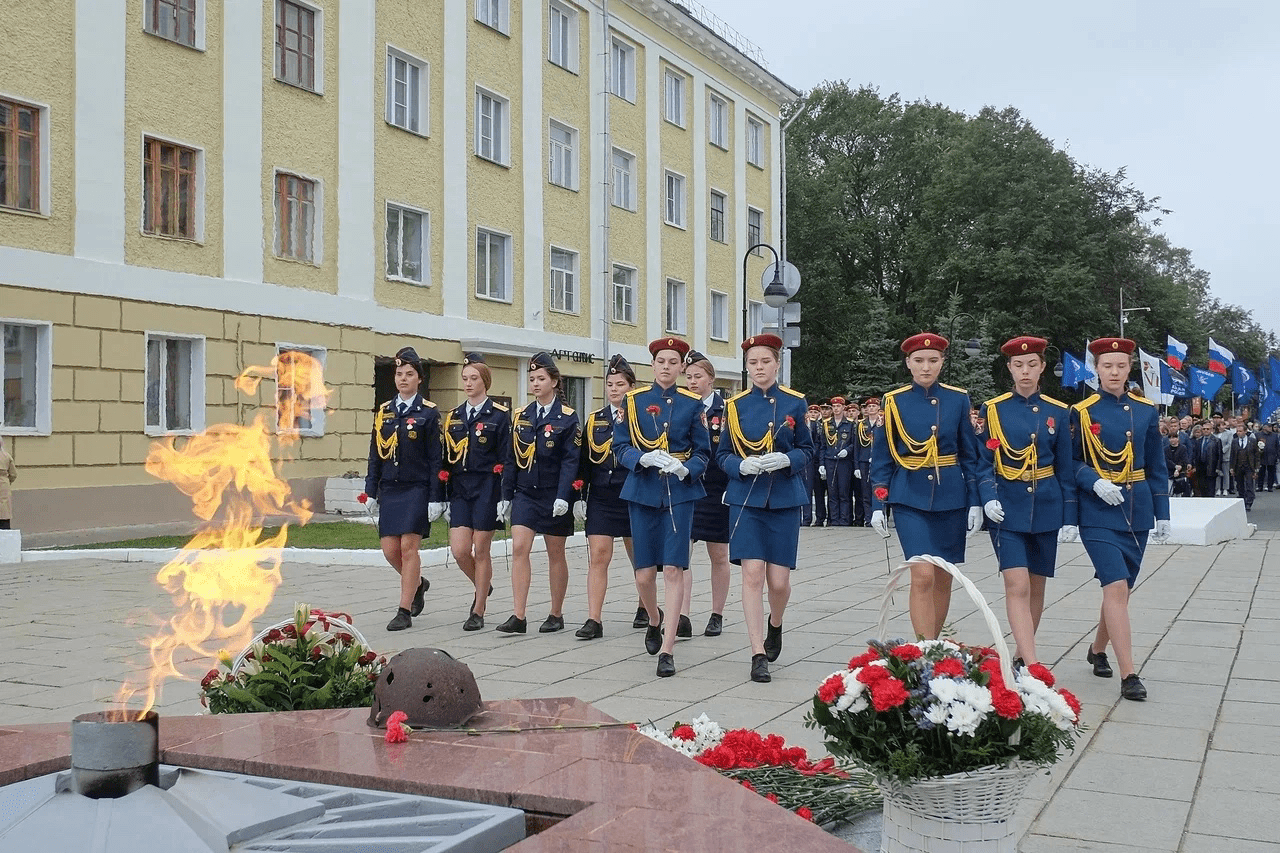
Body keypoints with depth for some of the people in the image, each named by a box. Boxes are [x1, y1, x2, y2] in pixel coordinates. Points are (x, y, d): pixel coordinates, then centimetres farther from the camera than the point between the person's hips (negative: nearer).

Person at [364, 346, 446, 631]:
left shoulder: (428, 412, -3)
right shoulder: (384, 411, 11)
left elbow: (436, 459, -5)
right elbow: (375, 455, 13)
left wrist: (436, 498, -10)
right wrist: (371, 492, 9)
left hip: (417, 489, -5)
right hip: (390, 490, 5)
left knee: (409, 547, -6)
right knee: (390, 549, 3)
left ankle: (404, 611, 1)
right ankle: (418, 583, 32)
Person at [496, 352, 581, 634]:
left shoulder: (567, 417, -5)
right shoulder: (522, 416, 8)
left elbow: (570, 460, -11)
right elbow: (512, 458, 10)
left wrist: (563, 497, -19)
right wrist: (506, 494, 6)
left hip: (553, 495, -3)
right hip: (525, 492, 4)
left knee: (555, 554, 7)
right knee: (519, 548, -9)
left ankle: (556, 615, 19)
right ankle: (518, 617, -8)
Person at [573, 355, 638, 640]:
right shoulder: (594, 420, 9)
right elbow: (585, 462, 10)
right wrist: (580, 497, 5)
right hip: (600, 499, 2)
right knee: (598, 557, -4)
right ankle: (594, 620, -5)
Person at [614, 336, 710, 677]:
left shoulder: (692, 403, 4)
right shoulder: (633, 401, 5)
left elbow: (703, 452, 6)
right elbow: (620, 447, 4)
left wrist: (685, 469, -15)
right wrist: (644, 459, -16)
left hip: (680, 492, -1)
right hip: (643, 492, 1)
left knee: (674, 569, -9)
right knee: (644, 574, 3)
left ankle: (667, 650, -4)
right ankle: (655, 622, 35)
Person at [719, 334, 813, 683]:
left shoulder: (794, 402, 3)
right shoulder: (735, 405, 4)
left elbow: (806, 450, 7)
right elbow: (723, 454, 7)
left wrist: (787, 460, -14)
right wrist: (741, 465, -14)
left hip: (785, 499, 0)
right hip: (746, 498, 0)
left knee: (779, 580, 0)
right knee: (752, 574, -10)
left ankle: (775, 624, 34)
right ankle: (759, 654, -3)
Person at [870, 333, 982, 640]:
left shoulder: (958, 399, 3)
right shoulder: (894, 401, -1)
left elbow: (969, 454, 6)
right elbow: (882, 457, 1)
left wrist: (975, 501, 0)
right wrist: (878, 505, -3)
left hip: (950, 498, 2)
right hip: (910, 499, -2)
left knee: (943, 578, 10)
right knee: (923, 576, -14)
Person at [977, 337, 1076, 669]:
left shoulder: (1058, 412, 4)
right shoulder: (993, 409, 0)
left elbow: (1065, 468, 6)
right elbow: (984, 461, 0)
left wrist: (1069, 517, 3)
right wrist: (988, 498, -16)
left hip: (1046, 508, 3)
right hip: (1007, 508, -2)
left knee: (1036, 586, 11)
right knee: (1017, 586, -14)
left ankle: (1022, 655, 26)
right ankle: (1032, 665, -17)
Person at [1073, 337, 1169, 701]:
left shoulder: (1146, 411, 7)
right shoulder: (1081, 412, -3)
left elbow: (1156, 467, 10)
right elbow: (1070, 463, 0)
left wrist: (1162, 514, 7)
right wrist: (1094, 481, -19)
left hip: (1137, 512, 4)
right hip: (1099, 514, -4)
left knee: (1120, 589, 13)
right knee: (1117, 587, -14)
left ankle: (1098, 649, 36)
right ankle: (1129, 675, -12)